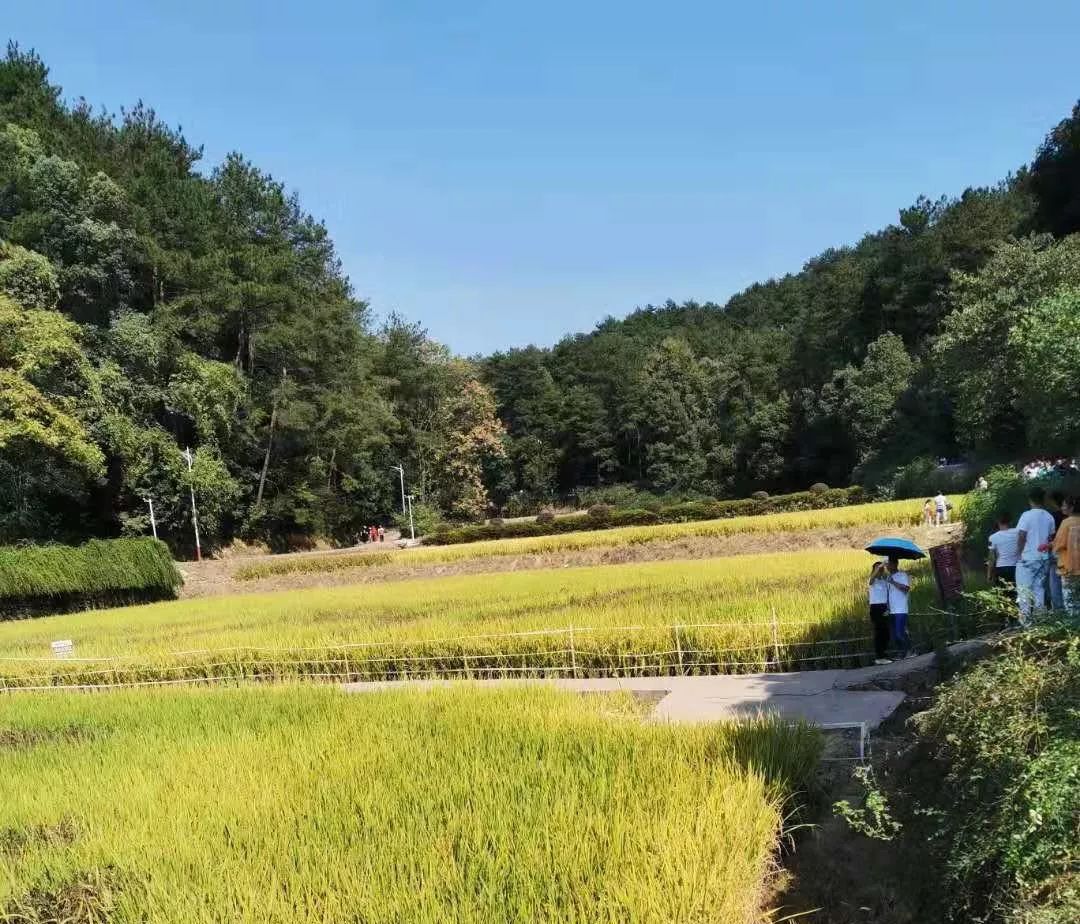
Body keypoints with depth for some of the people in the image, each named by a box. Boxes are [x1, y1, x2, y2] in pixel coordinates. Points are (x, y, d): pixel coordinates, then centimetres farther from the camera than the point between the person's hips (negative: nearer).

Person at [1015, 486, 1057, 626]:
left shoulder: (1027, 515, -13)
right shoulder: (1049, 517, 3)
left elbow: (1021, 536, -14)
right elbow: (1051, 538, 7)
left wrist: (1018, 554, -3)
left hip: (1027, 558, -5)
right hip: (1043, 558, 5)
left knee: (1024, 589, 1)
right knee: (1039, 587, 12)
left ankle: (1026, 619, -1)